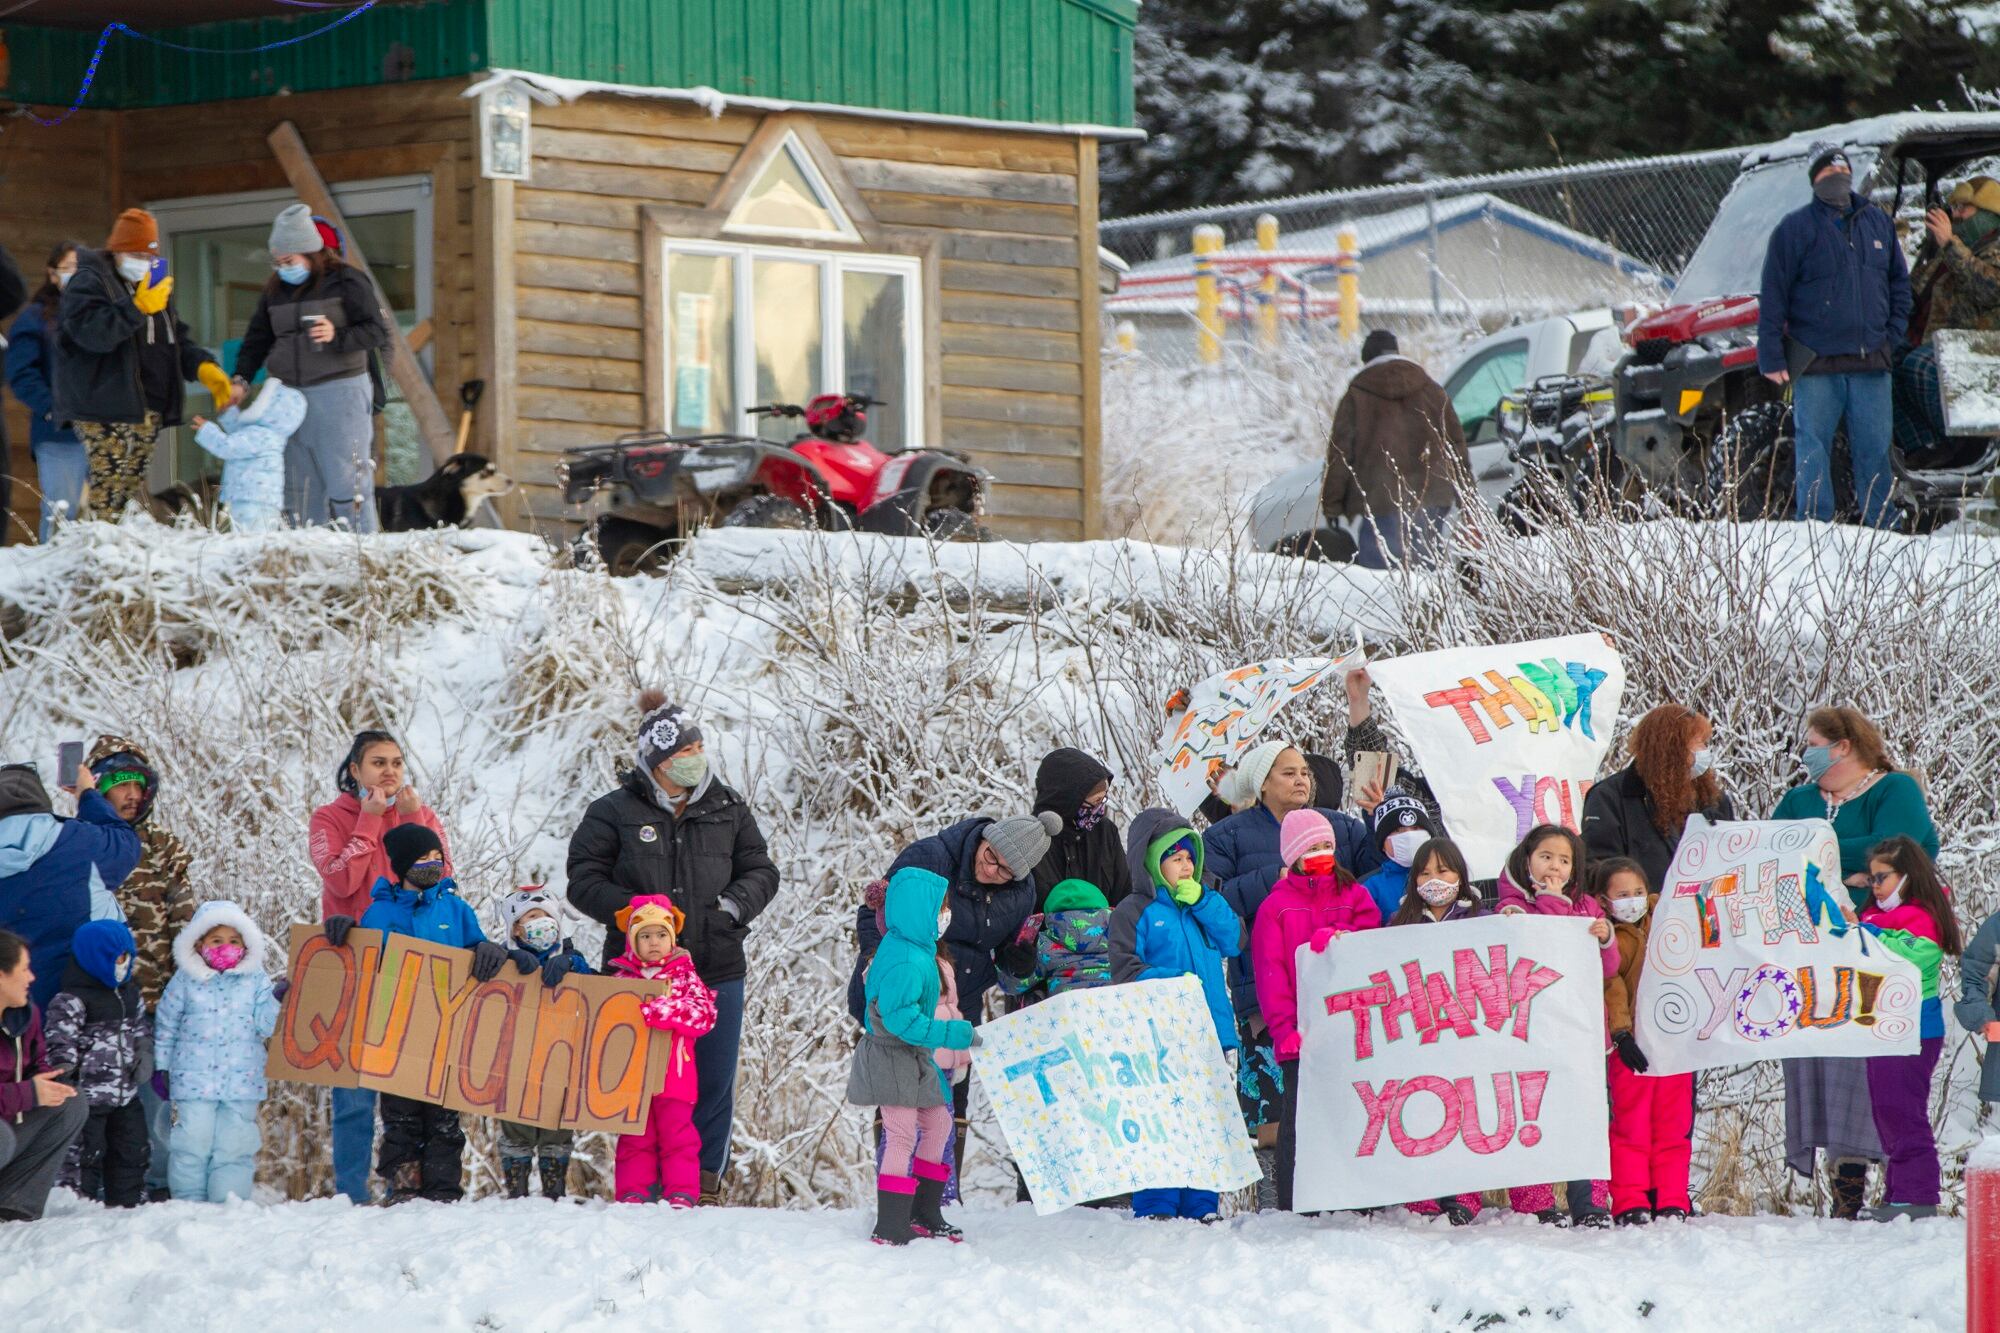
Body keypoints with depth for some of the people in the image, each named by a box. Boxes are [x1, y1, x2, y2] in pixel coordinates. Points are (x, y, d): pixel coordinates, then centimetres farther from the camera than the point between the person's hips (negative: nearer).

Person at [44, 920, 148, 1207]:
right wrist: (67, 1079, -22)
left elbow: (141, 1027, 23)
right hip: (88, 1097, -8)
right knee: (86, 1153, -1)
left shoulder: (128, 992, 10)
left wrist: (144, 1054, 6)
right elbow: (59, 1043, -18)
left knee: (131, 1151, 14)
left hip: (126, 1094, 8)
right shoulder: (72, 1000, -16)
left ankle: (128, 1204, 25)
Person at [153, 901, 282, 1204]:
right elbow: (166, 1025, 11)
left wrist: (276, 1001, -14)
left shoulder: (255, 981, 5)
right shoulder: (185, 981, 3)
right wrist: (161, 1067, 10)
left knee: (234, 1150, 2)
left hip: (242, 1082, 1)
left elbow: (266, 1026, 2)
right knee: (192, 1147, -2)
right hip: (194, 1081, -1)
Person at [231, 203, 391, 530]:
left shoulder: (345, 281, -5)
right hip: (292, 395, 6)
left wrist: (338, 337, -22)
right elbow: (256, 339, 15)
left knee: (345, 479, -10)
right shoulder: (275, 290, 14)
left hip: (340, 392, -6)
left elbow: (378, 331, -7)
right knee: (301, 487, 7)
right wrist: (241, 380, 0)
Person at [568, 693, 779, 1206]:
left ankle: (705, 1180, 14)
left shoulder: (728, 809, 9)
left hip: (716, 971, 3)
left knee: (714, 1083, 4)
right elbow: (584, 882, 0)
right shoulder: (615, 813, 0)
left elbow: (760, 871, 14)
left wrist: (733, 905, -5)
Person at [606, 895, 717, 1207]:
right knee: (635, 1137, 4)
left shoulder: (684, 976, 6)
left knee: (677, 1134, 0)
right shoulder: (621, 977, 10)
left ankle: (681, 1192, 1)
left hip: (672, 1072, -1)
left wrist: (665, 1011, -20)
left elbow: (704, 1013, -7)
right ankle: (633, 1192, 7)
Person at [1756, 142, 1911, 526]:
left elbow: (1899, 283, 21)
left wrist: (1893, 334, 8)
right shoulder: (1796, 228, 1)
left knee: (1875, 450, 5)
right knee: (1813, 451, -2)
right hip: (1816, 366, -3)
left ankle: (1883, 529, 10)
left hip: (1870, 364, 3)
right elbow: (1773, 296, -1)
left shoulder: (1878, 223, 13)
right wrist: (1771, 357, -6)